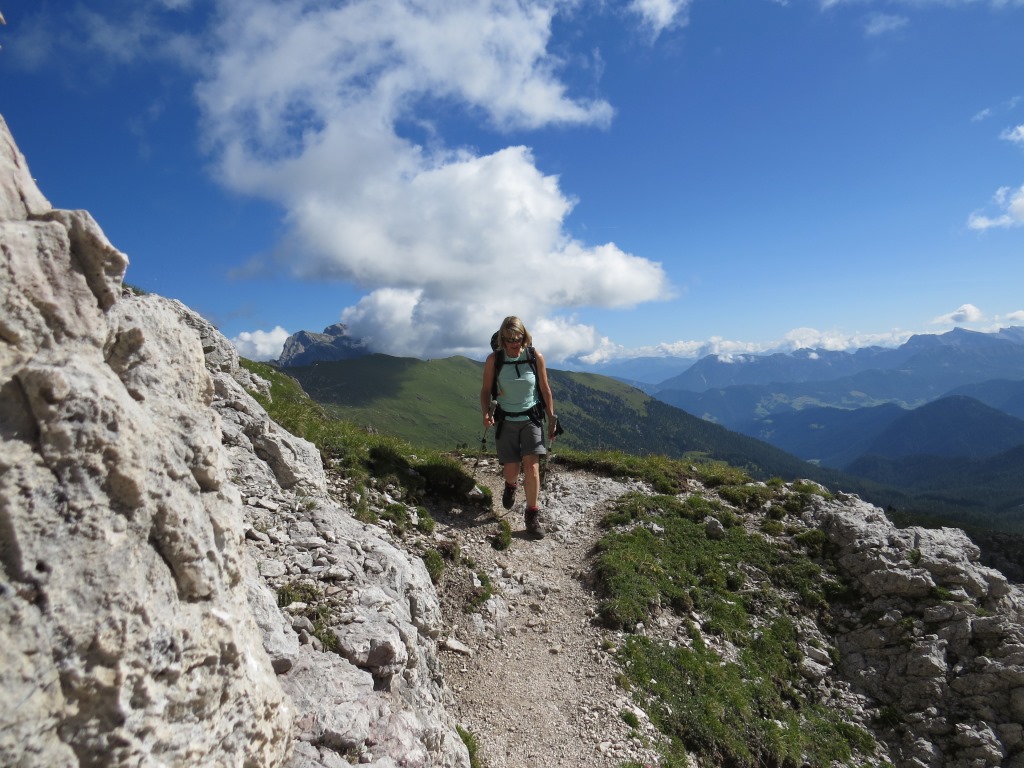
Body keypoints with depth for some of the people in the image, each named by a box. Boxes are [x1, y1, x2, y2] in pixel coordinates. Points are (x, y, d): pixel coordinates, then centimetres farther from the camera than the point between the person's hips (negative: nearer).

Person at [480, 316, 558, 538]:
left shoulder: (535, 357, -10)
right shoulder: (494, 359, -11)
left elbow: (545, 389, 0)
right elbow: (486, 389, -1)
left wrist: (552, 419, 2)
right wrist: (486, 412, -18)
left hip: (531, 418, 0)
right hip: (506, 420, 0)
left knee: (532, 466, -12)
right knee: (511, 470, 2)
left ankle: (532, 515, 3)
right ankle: (510, 485, 41)